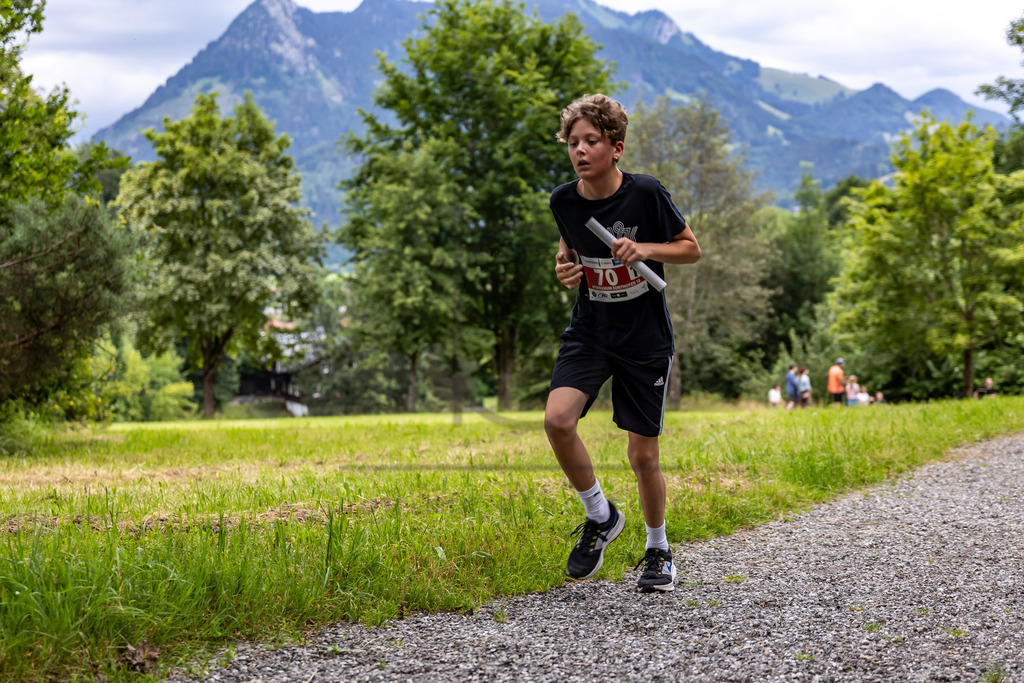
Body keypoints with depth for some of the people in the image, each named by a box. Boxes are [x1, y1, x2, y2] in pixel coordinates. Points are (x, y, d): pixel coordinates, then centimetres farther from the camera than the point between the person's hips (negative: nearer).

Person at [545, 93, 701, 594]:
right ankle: (600, 515, 4)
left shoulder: (646, 194, -15)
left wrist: (645, 249, -20)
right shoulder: (563, 200, -5)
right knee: (557, 420, -21)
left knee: (642, 454, 1)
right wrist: (565, 266, -6)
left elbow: (691, 248, -3)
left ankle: (658, 550, 26)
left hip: (646, 340, -3)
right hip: (588, 331, 3)